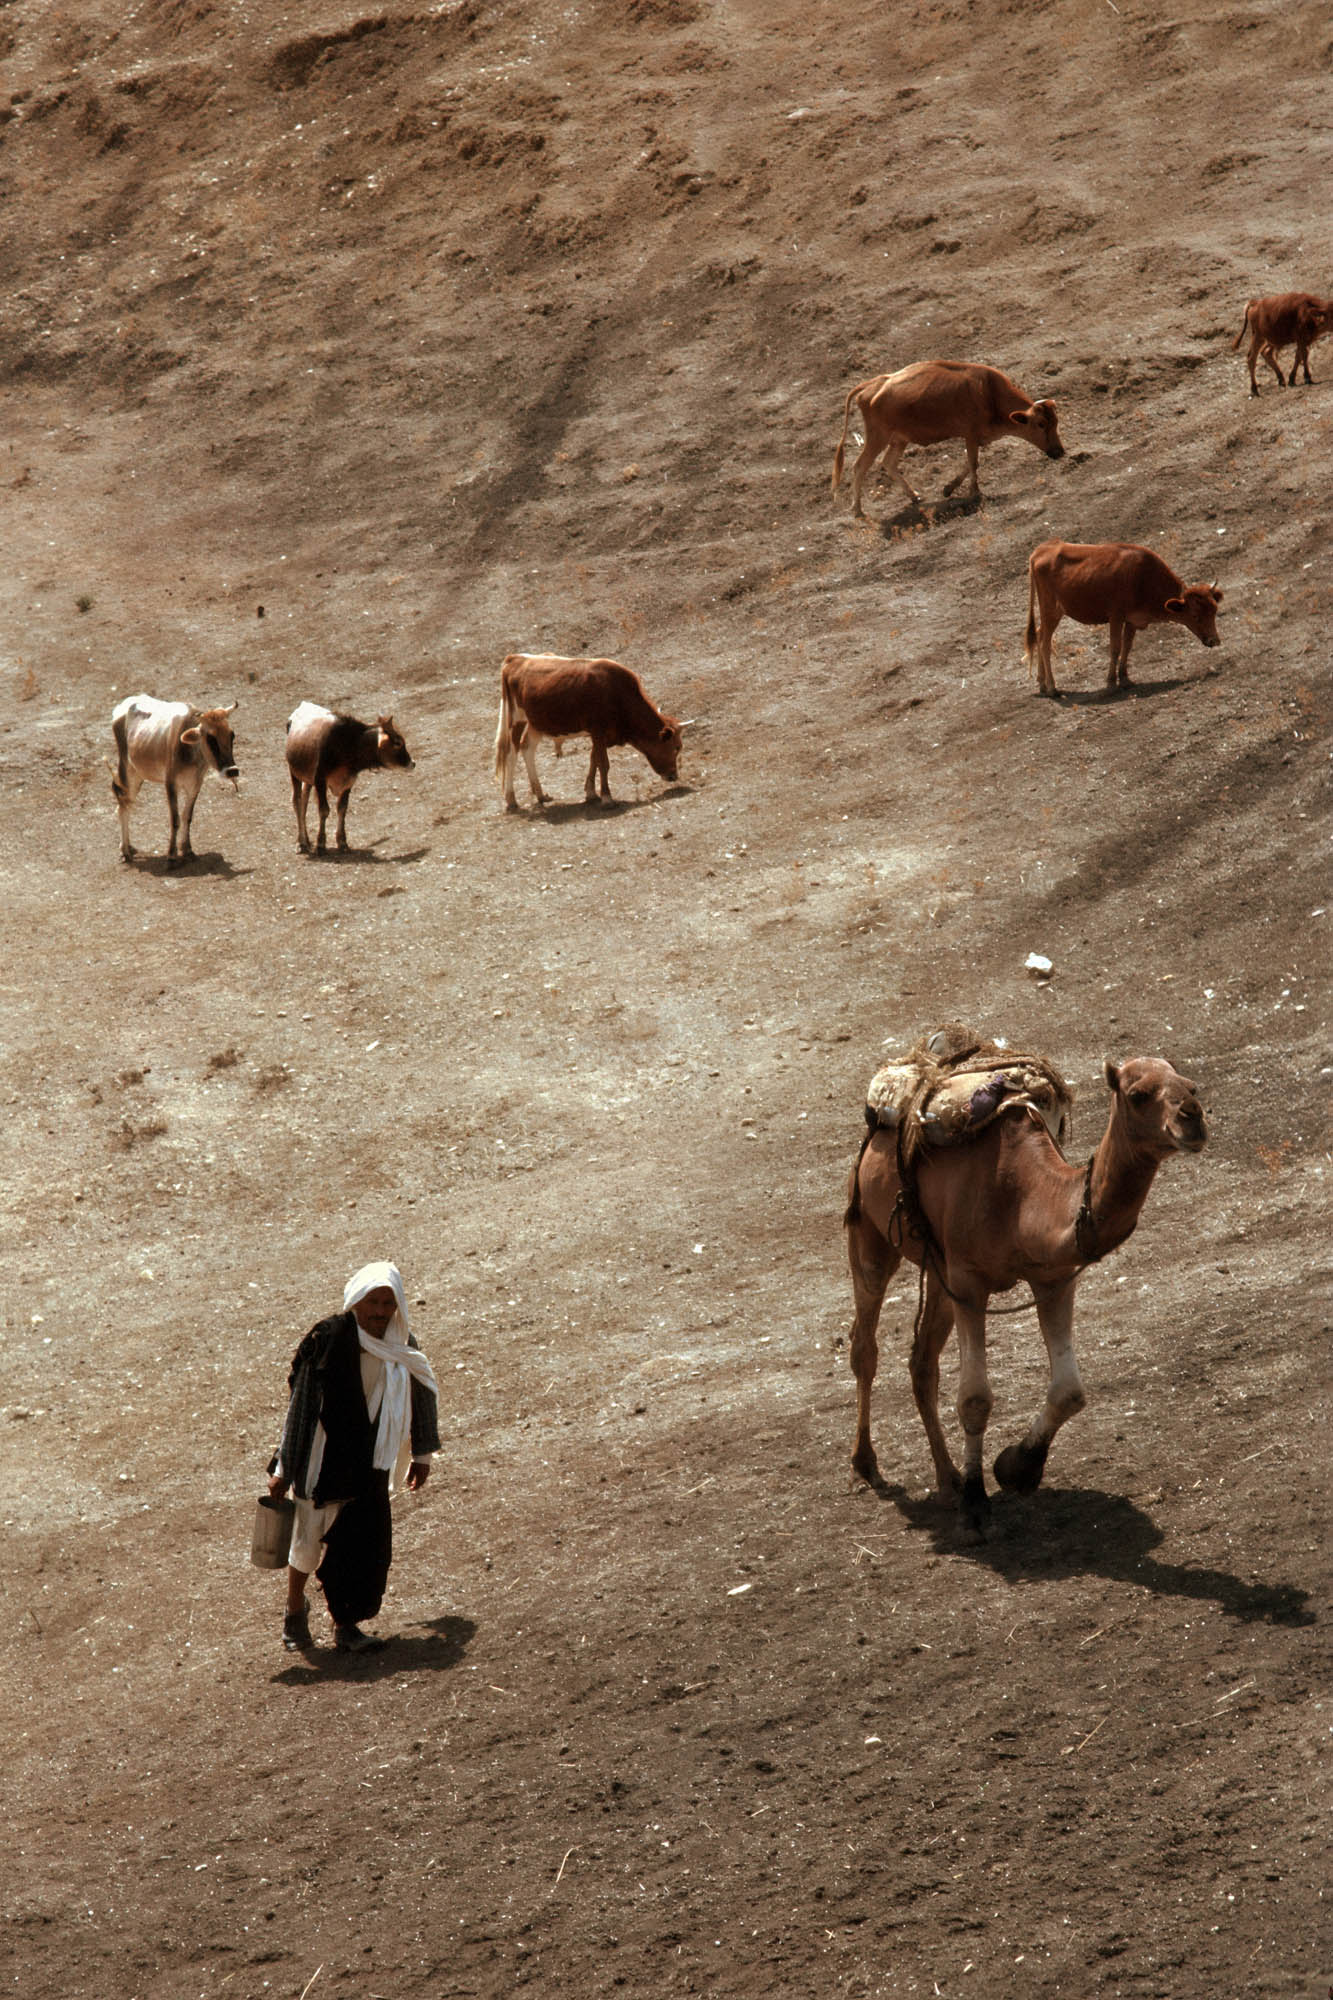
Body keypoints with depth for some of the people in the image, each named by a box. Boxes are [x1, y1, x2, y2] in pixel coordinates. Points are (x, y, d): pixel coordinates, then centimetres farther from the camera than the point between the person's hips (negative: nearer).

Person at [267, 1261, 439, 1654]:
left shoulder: (400, 1347, -1)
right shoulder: (327, 1340, -16)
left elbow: (422, 1394, 15)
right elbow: (301, 1405, -13)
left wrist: (421, 1455, 20)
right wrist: (283, 1469, -12)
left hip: (370, 1465, 4)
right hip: (323, 1460, -4)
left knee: (366, 1544, 0)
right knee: (309, 1538, 6)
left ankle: (347, 1624, 13)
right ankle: (295, 1610, 31)